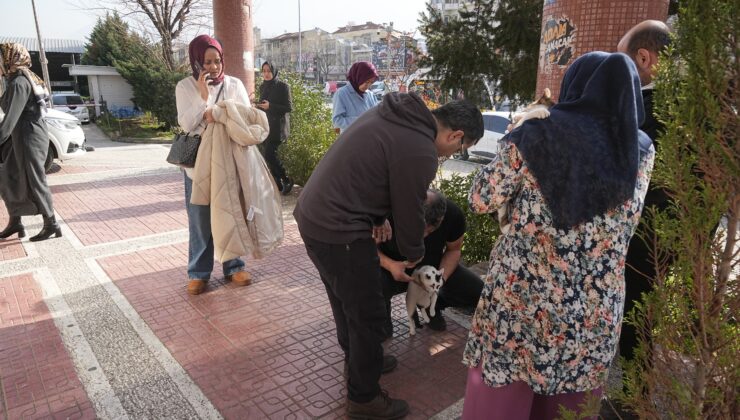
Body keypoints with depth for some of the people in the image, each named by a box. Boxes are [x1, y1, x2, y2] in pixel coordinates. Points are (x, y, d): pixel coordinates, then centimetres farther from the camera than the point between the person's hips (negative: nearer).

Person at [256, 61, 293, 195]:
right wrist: (258, 106, 2)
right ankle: (278, 184, 14)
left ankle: (286, 180, -1)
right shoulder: (263, 87, 13)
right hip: (265, 125, 7)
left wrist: (270, 106, -19)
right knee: (268, 154, 5)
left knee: (269, 154, -16)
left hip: (278, 125, -7)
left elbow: (289, 107, -10)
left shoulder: (282, 86, -7)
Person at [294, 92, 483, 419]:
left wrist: (377, 217, 21)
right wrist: (413, 254, 10)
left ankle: (357, 358, 48)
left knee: (345, 298, 26)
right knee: (368, 313, 7)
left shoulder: (393, 113, 8)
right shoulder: (420, 151, -20)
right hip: (338, 229, -10)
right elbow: (409, 211, -9)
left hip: (312, 213, 10)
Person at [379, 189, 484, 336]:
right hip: (393, 267, -3)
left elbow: (454, 250, -5)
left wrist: (442, 277, -23)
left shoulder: (454, 214, -22)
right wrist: (389, 264, -36)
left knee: (479, 292, -13)